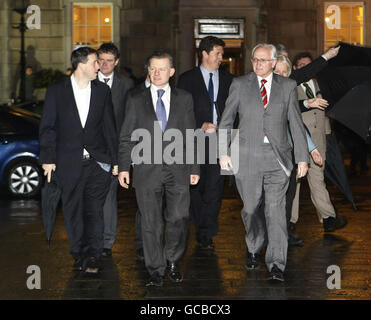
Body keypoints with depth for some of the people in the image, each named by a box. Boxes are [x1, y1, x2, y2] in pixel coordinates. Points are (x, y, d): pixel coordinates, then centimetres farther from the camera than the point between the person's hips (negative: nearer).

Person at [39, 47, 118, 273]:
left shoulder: (103, 90, 7)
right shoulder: (57, 91, 1)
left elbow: (109, 127, 10)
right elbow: (47, 127, 4)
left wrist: (114, 159, 8)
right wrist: (48, 159, -1)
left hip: (97, 161, 0)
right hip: (69, 161, 0)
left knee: (95, 210, -6)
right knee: (73, 211, 7)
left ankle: (92, 256, -2)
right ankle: (78, 255, 17)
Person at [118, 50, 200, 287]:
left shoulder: (184, 99, 10)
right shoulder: (136, 101, 8)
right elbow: (127, 137, 8)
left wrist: (194, 168, 5)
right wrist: (124, 167, 0)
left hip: (177, 169, 0)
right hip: (147, 169, 0)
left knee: (179, 218, -3)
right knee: (151, 222, 2)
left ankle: (172, 260, 20)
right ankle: (156, 269, 14)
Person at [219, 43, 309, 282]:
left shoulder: (288, 86, 7)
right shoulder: (240, 85, 6)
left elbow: (296, 124, 8)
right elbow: (226, 121, 7)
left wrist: (302, 157, 3)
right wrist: (223, 152, 0)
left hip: (278, 157, 0)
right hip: (248, 157, 1)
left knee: (276, 209, -7)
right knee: (250, 208, 7)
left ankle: (276, 264, -5)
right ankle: (254, 249, 33)